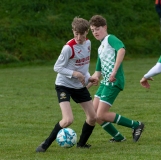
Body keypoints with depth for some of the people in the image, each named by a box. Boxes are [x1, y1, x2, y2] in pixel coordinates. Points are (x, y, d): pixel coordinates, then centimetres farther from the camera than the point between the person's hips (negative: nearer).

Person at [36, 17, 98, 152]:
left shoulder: (88, 43, 0)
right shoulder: (69, 48, -22)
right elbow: (57, 67, -17)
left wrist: (88, 77, 1)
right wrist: (74, 73, -27)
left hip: (80, 86, 7)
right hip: (64, 85, -7)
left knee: (93, 117, 6)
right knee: (68, 120, -22)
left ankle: (81, 143, 28)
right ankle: (45, 145, -9)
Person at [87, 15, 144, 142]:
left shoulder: (110, 39, -4)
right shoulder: (101, 48, 23)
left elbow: (121, 49, -27)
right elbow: (97, 73, 27)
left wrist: (114, 72, -33)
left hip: (114, 82, -9)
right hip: (104, 82, 9)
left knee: (101, 115, -13)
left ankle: (136, 125, -2)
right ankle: (118, 137, 15)